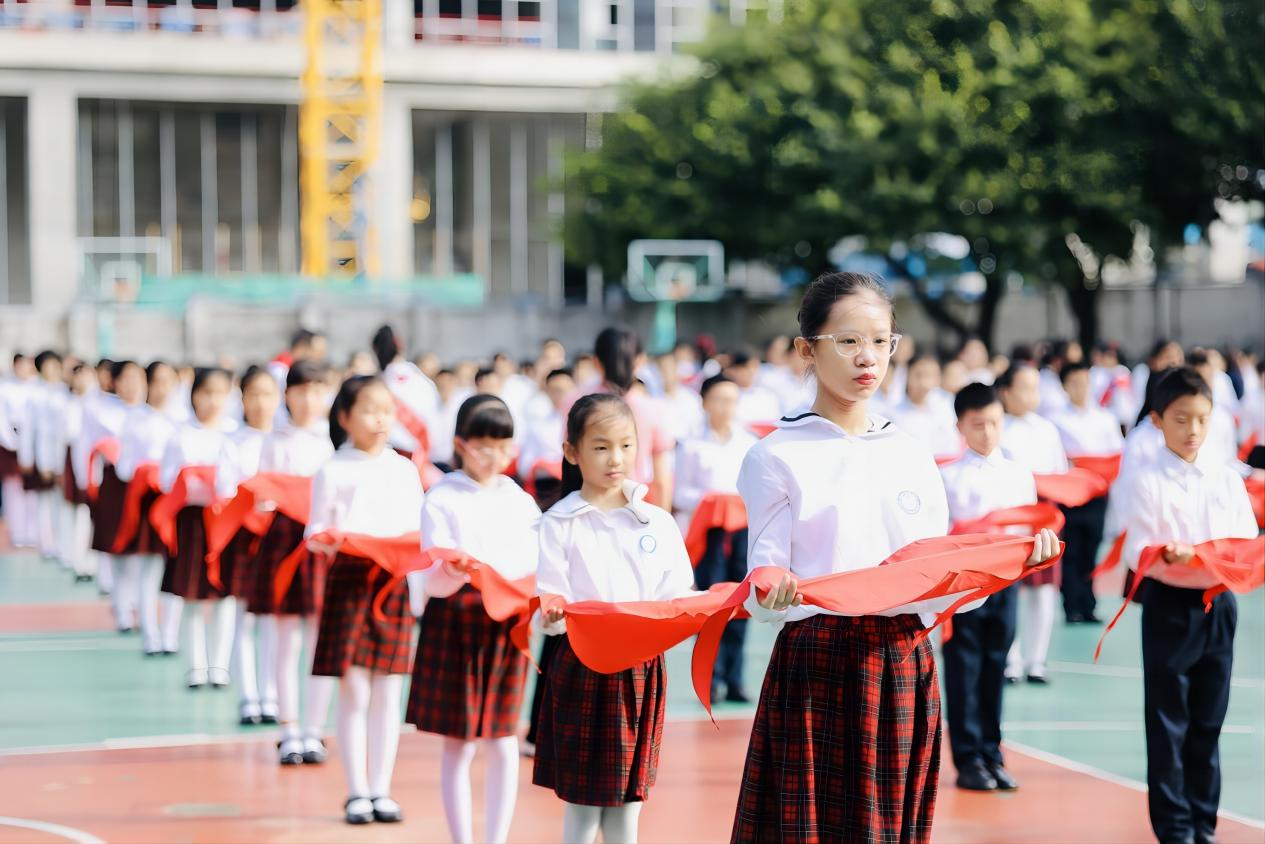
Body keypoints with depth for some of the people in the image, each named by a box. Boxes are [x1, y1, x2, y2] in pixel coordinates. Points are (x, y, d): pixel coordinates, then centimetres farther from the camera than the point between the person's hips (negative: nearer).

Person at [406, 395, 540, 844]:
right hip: (455, 622, -3)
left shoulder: (520, 501, 9)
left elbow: (534, 567, 6)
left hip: (506, 625, 3)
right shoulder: (442, 499, -2)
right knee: (458, 746, 3)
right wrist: (454, 570, -29)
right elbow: (431, 581, -8)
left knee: (503, 744, 5)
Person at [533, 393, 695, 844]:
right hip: (582, 672, -3)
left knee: (629, 801, 8)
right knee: (582, 807, 1)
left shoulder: (658, 523, 7)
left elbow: (678, 596, 4)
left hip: (642, 672, 3)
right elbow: (549, 605, -7)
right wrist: (553, 614, -29)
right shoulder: (559, 523, -2)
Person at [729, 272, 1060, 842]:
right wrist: (773, 593, -27)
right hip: (816, 667, -4)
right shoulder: (777, 457, -1)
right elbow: (763, 597, -6)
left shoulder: (913, 457, 13)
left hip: (904, 669, 4)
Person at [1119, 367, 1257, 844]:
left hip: (1218, 606, 4)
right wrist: (1169, 555, -31)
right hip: (1170, 606, -4)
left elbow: (1248, 544, 2)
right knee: (1168, 724, 0)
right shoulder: (1149, 481, -6)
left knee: (1208, 722, 11)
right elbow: (1137, 550, -12)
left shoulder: (1227, 479, 6)